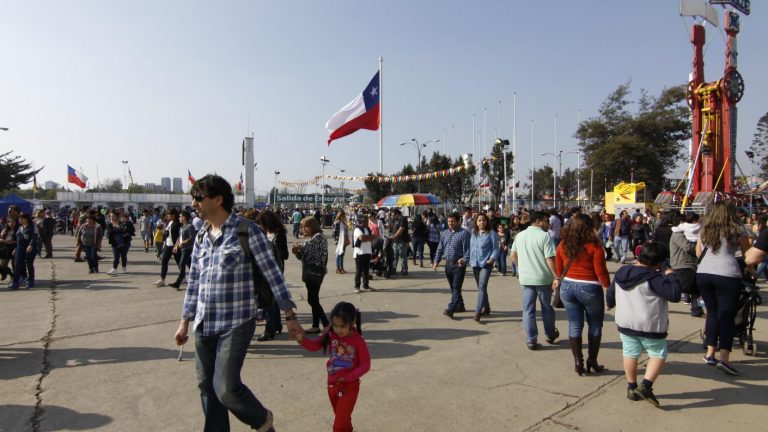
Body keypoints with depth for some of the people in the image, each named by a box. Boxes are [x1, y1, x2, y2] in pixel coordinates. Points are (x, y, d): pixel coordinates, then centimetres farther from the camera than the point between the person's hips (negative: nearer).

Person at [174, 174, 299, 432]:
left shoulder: (247, 231, -10)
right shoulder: (201, 237, 10)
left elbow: (272, 274, -9)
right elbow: (194, 282, 16)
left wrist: (290, 316, -9)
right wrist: (185, 322, 15)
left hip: (236, 324, -6)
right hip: (204, 326, 7)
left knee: (226, 387, -11)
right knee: (206, 386, 13)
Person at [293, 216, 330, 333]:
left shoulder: (319, 236, -10)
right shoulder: (309, 238, 17)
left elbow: (318, 255, -19)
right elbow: (305, 256, 17)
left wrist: (302, 248, -12)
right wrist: (298, 252, -2)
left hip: (315, 273, -9)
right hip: (309, 272, 9)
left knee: (312, 300, -8)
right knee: (313, 299, 11)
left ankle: (326, 324, -1)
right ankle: (316, 325, 17)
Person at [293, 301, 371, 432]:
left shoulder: (358, 341, -21)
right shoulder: (330, 335, -10)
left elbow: (366, 364, -16)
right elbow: (314, 346, -11)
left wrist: (349, 377, -25)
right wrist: (301, 339, -30)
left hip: (350, 386, -5)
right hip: (332, 384, 5)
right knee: (341, 417, 25)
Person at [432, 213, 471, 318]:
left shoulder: (464, 233, -6)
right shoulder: (445, 233, 13)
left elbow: (468, 249, -12)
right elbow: (440, 248, 15)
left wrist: (464, 260, -27)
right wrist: (436, 261, 7)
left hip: (459, 265, -6)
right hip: (448, 264, 7)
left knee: (456, 287, -10)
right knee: (453, 287, 14)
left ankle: (451, 309, -15)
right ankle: (460, 306, 28)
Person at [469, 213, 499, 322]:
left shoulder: (491, 234, -5)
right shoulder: (473, 234, 10)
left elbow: (495, 249, -4)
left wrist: (492, 258, -19)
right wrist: (470, 259, 9)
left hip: (486, 264, -6)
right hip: (475, 264, 6)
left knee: (482, 287, -13)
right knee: (480, 288, 16)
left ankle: (478, 312, -16)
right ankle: (486, 308, 32)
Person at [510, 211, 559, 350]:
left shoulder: (520, 235, 6)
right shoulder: (544, 236, -12)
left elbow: (513, 255, 12)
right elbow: (550, 259, -18)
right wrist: (556, 277, -15)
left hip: (525, 278, 4)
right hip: (543, 278, -4)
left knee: (528, 310, 8)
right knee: (547, 308, 15)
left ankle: (531, 340, 10)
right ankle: (550, 335, 32)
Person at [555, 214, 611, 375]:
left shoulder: (562, 245, 0)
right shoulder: (594, 246, -12)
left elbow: (559, 270, 7)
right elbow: (601, 272, -13)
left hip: (567, 287, 3)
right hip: (589, 288, -3)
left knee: (574, 325, 11)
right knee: (595, 325, 15)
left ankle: (578, 361, 12)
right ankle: (592, 361, 19)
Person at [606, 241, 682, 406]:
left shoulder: (621, 273, 4)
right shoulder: (653, 278, -19)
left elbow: (611, 292, 18)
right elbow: (674, 295, -23)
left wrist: (609, 303, 39)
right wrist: (671, 276, -7)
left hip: (625, 324, 6)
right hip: (649, 326, -6)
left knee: (630, 353, 17)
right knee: (658, 354, 8)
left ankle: (632, 388, 26)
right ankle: (645, 385, -6)